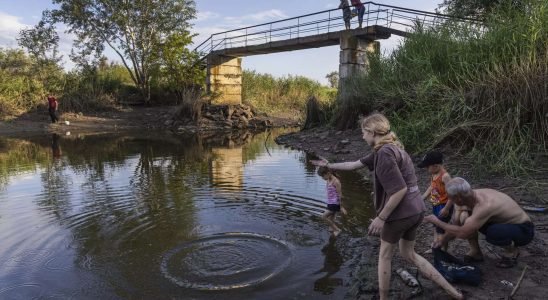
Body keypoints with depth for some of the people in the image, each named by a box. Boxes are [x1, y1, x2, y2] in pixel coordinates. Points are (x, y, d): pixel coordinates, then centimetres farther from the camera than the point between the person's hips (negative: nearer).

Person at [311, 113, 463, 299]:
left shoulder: (385, 153, -20)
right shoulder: (384, 149, 10)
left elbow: (400, 190, -24)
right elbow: (356, 164, 19)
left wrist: (381, 217, -18)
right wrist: (329, 166, 25)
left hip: (401, 212, -9)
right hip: (415, 210, 9)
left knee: (385, 255, 12)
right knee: (409, 255, 23)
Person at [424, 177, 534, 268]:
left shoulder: (485, 206, -37)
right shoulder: (474, 195, -9)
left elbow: (462, 233, -36)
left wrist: (437, 222, -23)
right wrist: (441, 241, 9)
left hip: (524, 230, -8)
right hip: (505, 224, 8)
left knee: (493, 232, -38)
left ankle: (512, 251, -5)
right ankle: (475, 252, 9)